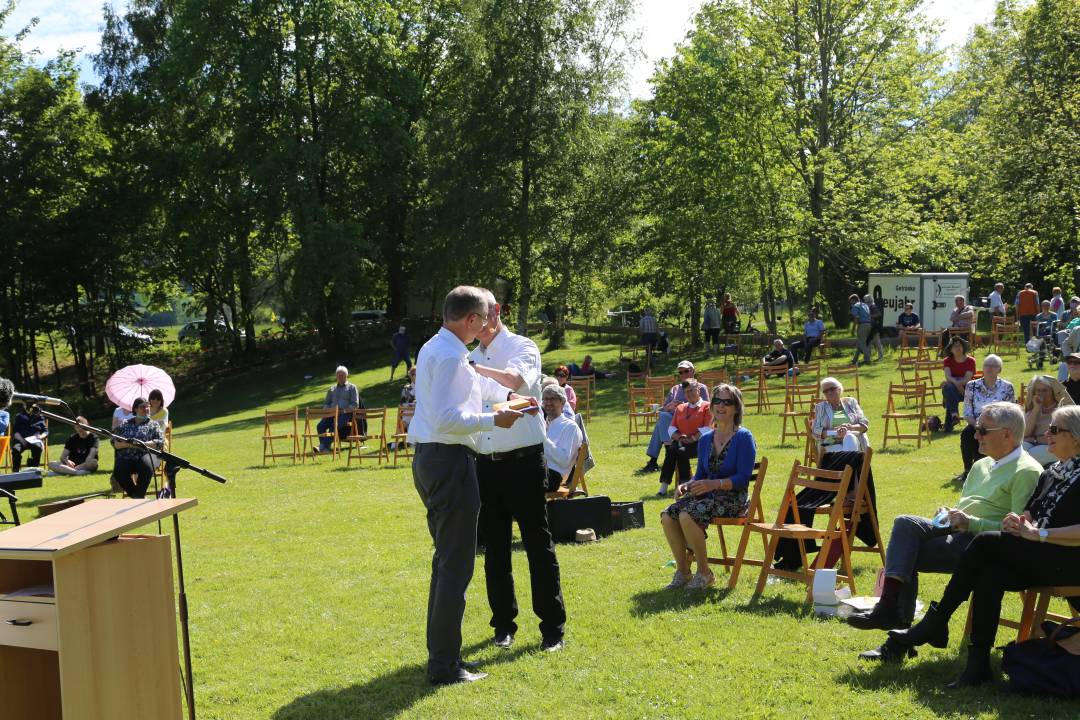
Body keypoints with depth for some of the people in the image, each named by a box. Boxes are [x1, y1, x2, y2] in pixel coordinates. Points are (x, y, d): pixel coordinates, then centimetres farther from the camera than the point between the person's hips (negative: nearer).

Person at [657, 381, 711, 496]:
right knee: (671, 449, -29)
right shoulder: (680, 408, 25)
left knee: (682, 451, -34)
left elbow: (708, 429, -5)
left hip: (697, 442, -4)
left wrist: (692, 438, -16)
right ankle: (664, 486, -36)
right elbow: (671, 428, 18)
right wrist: (679, 437, -4)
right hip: (680, 441, 4)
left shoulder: (706, 407, 7)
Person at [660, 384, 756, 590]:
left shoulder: (744, 438, -7)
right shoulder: (705, 439, 13)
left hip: (733, 498, -6)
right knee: (668, 516, -18)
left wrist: (715, 484, -26)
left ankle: (705, 573, -14)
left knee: (687, 515, -30)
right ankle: (682, 571, -5)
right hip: (707, 495, 6)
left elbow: (743, 478, -13)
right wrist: (686, 486, -4)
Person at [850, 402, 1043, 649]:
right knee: (904, 523, -19)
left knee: (907, 557, -19)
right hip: (955, 530, 8)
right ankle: (889, 606, -30)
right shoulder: (981, 465, 22)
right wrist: (950, 515, 8)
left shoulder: (1027, 472, -6)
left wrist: (970, 523, -20)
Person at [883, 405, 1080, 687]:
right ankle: (978, 665, -26)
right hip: (1037, 558, 7)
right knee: (989, 574, -26)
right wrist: (1018, 522, -5)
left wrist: (1038, 534, -19)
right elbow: (1029, 514, 18)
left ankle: (935, 624, -19)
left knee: (986, 543, -26)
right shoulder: (1051, 473, 19)